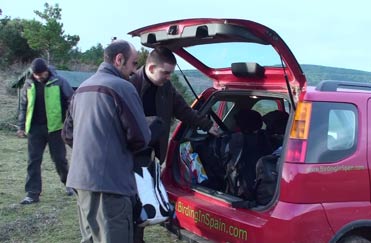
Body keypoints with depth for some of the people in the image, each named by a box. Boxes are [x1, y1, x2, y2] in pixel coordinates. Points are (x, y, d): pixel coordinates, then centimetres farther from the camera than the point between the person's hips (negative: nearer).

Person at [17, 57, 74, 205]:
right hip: (35, 128, 3)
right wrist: (21, 126, 11)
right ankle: (32, 193, 7)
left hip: (54, 127, -3)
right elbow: (23, 106, 14)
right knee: (33, 161, 2)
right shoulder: (28, 84, 6)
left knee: (59, 158, 7)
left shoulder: (58, 82, -6)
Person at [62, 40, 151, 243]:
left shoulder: (82, 88, 15)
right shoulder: (122, 87, -11)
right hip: (109, 181, -9)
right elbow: (140, 137, -11)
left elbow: (68, 134, 21)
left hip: (80, 178, 9)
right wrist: (124, 148, 8)